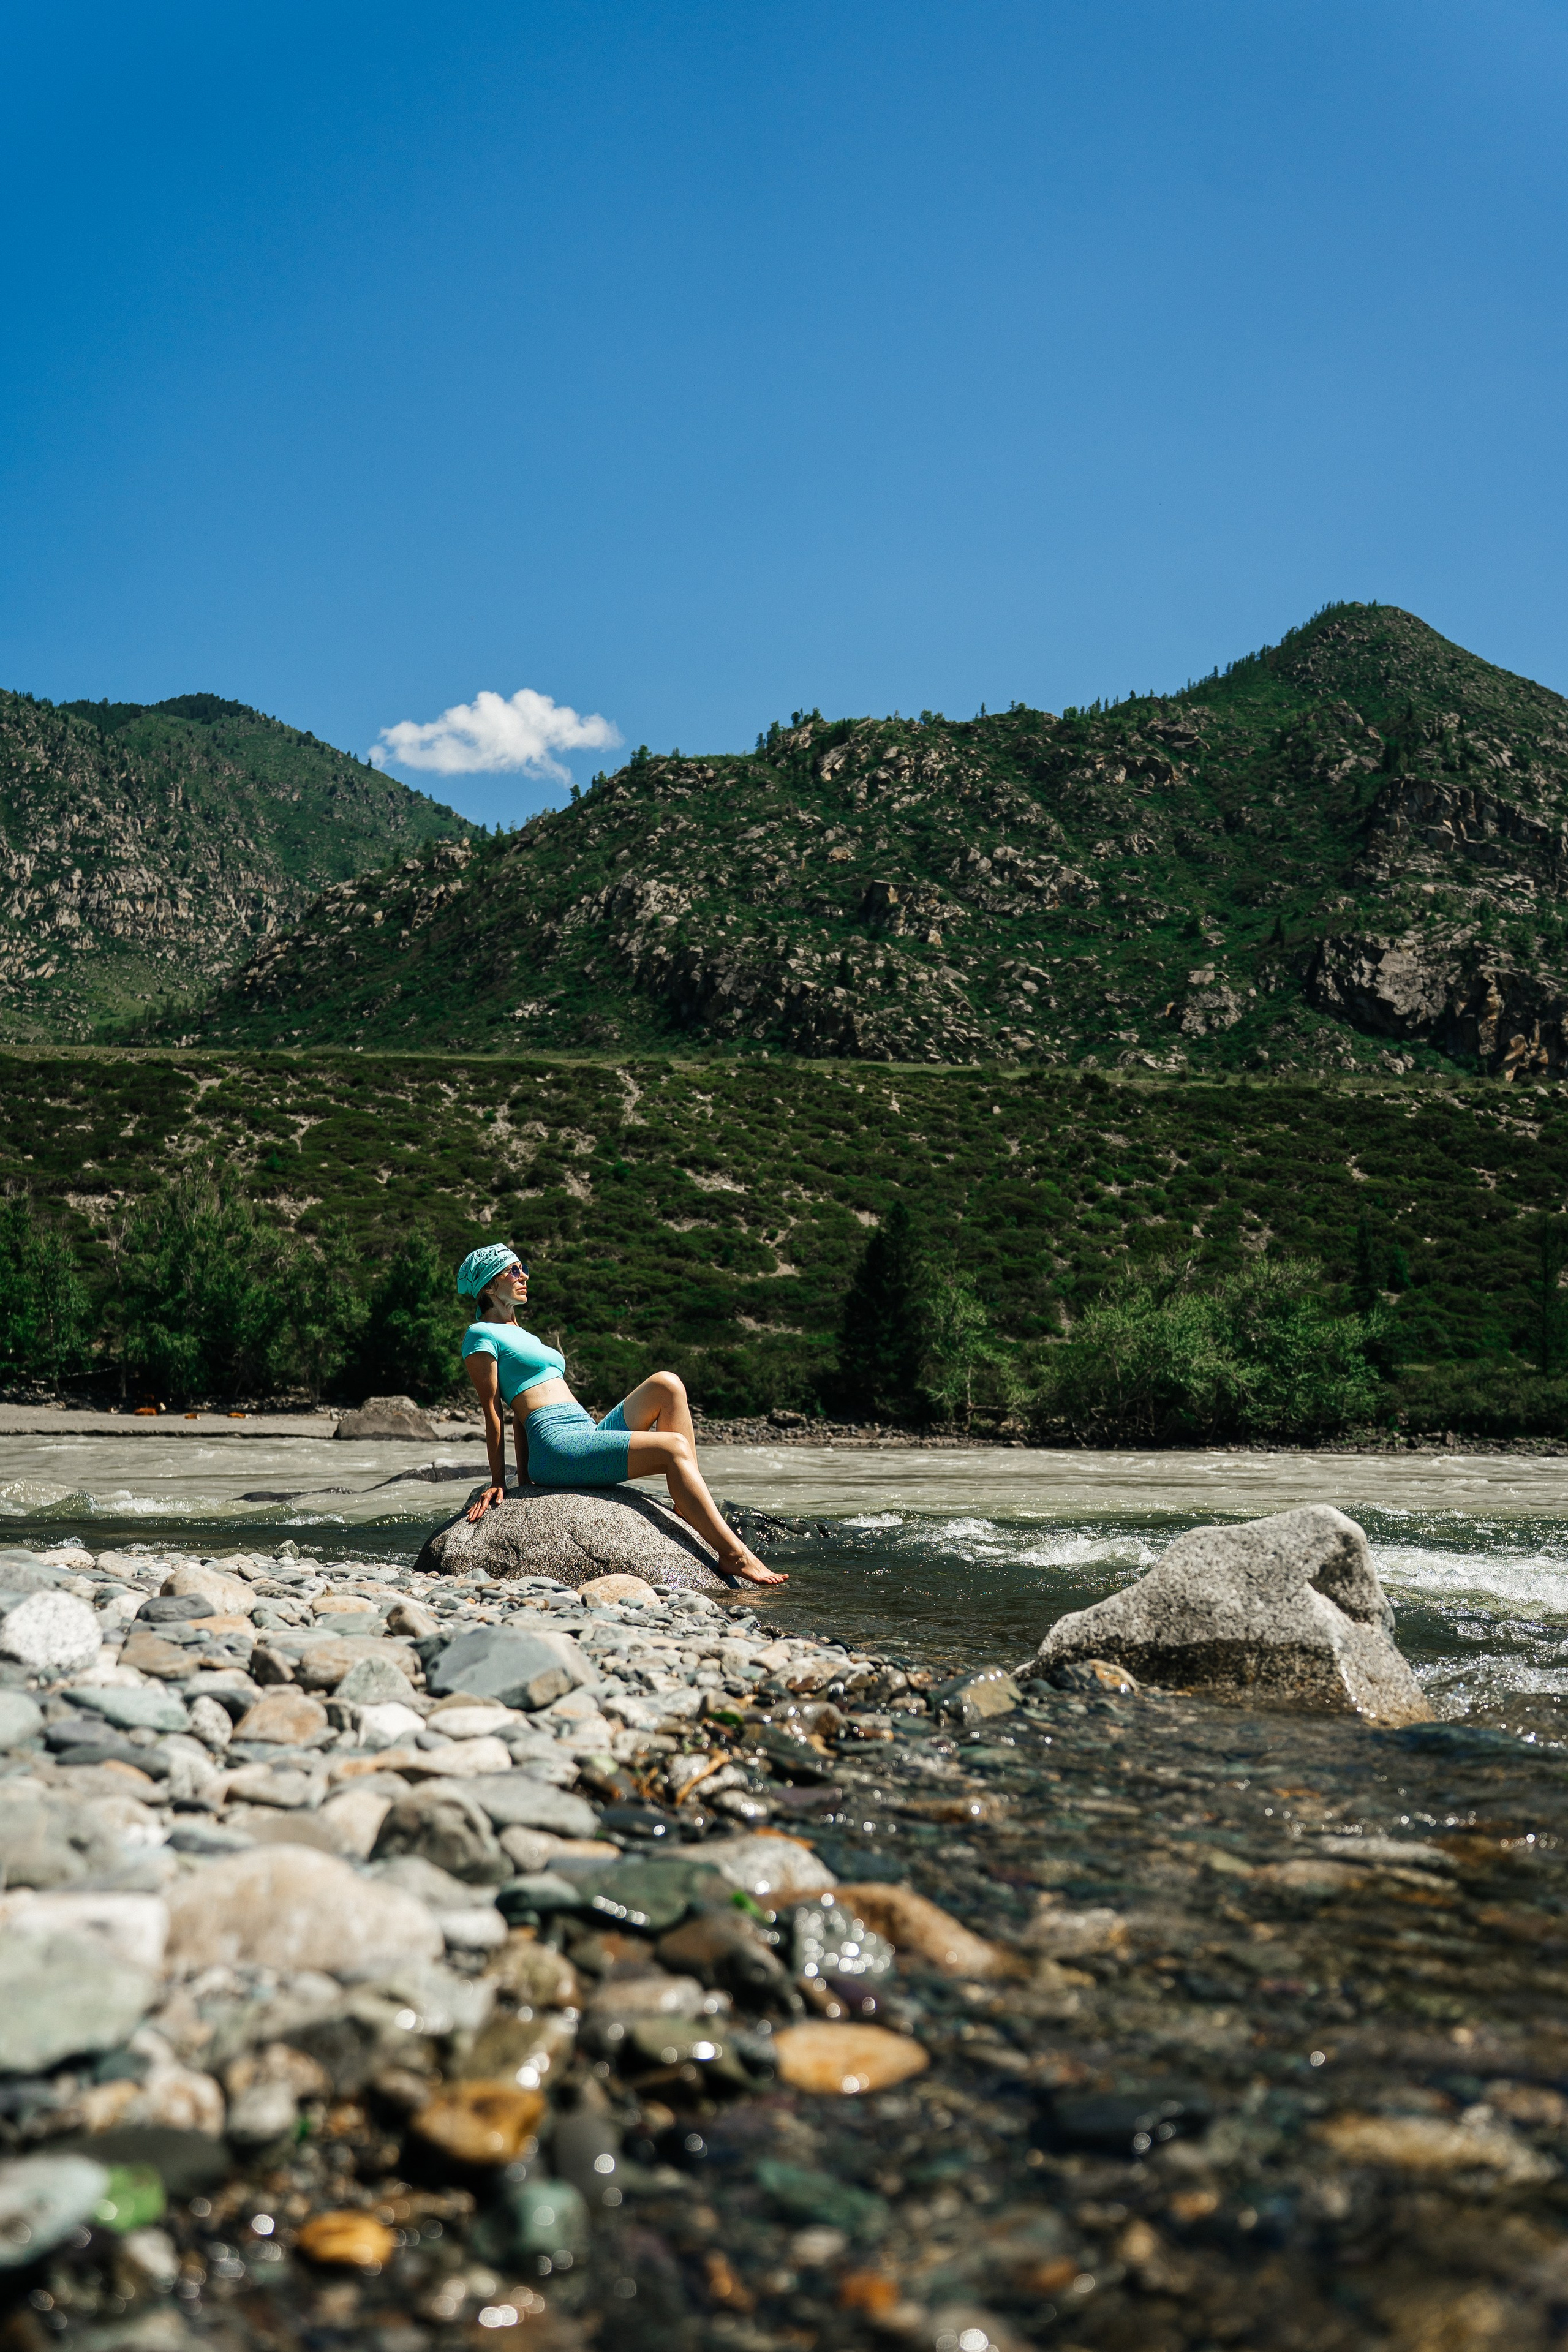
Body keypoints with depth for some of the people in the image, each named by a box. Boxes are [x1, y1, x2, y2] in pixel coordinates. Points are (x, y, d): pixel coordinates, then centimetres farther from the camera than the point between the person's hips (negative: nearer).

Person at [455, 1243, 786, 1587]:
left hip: (588, 1434, 9)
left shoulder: (520, 1335, 29)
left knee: (666, 1384, -7)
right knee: (674, 1447, -20)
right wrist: (498, 1483, -6)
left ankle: (689, 1512, -11)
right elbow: (492, 1412, -4)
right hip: (557, 1447, -9)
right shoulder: (481, 1334, 1)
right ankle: (733, 1554, -22)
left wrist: (524, 1479, 15)